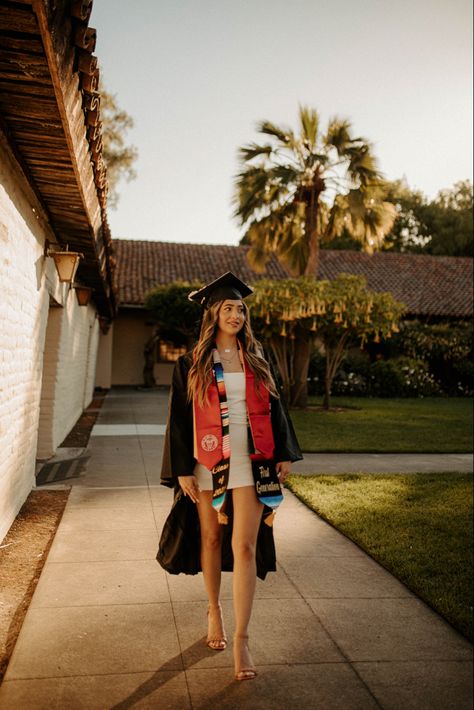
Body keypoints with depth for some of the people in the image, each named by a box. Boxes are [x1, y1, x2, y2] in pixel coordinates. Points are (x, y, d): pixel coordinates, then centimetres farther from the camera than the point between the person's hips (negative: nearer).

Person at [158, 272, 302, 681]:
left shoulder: (256, 359, 7)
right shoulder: (192, 364, 1)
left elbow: (274, 407, 10)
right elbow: (179, 418, 0)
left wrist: (285, 454, 5)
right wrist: (182, 470, -5)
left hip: (250, 460, 1)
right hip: (209, 460, 0)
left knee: (244, 546, -4)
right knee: (211, 538, 13)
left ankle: (241, 639, 4)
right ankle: (214, 610, 36)